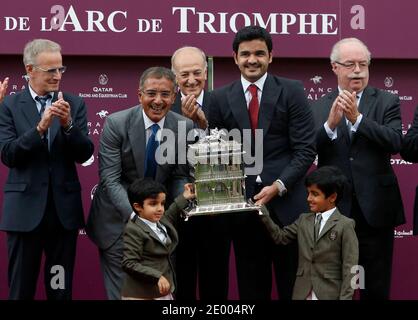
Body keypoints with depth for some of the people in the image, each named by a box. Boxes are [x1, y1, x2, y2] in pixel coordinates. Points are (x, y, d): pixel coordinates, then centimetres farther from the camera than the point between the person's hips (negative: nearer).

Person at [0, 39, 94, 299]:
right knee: (21, 289, 5)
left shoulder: (74, 104, 5)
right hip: (26, 208, -2)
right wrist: (40, 127, -22)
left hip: (64, 208, 2)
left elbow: (85, 154, -1)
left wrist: (68, 124, -18)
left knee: (61, 288, 7)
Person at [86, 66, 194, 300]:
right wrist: (135, 213, -31)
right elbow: (110, 179, -17)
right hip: (118, 220, -3)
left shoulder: (185, 127, -5)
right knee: (122, 293, 3)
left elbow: (179, 176, 2)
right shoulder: (116, 124, -13)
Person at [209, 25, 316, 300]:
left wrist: (279, 186, -14)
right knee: (251, 287, 8)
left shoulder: (292, 91, 2)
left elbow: (305, 150, -3)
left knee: (293, 287, 4)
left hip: (286, 202, -2)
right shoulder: (221, 98, 8)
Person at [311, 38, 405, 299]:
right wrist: (330, 124, -22)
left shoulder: (387, 102, 2)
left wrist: (357, 118, -22)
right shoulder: (319, 108, 5)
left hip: (375, 209, -1)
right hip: (334, 209, 1)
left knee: (376, 288, 7)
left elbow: (395, 143, -13)